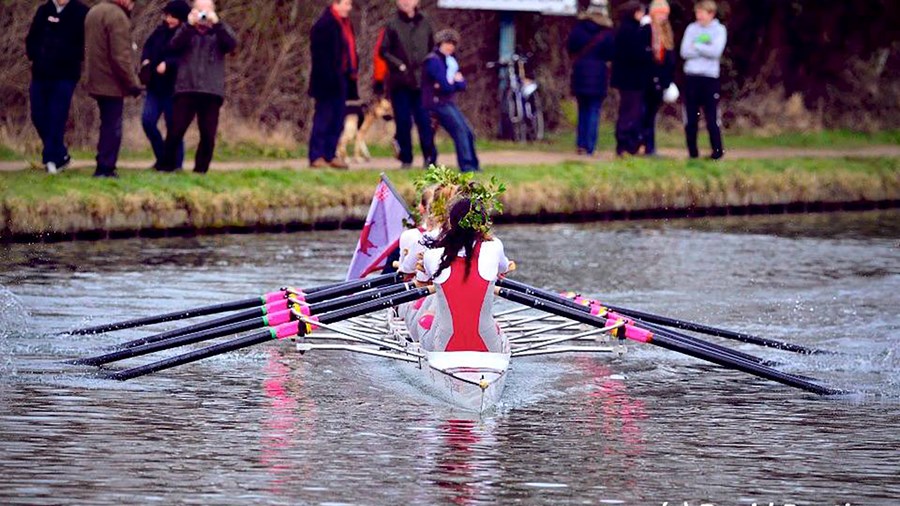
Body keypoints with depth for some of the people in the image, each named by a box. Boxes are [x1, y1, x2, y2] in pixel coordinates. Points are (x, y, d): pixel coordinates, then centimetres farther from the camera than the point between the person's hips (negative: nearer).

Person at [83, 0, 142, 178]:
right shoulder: (117, 16, -16)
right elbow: (121, 56, -21)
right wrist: (132, 82, -15)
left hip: (96, 81, 9)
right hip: (112, 83, -9)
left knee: (108, 125, 17)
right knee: (112, 127, -4)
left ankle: (104, 167, 18)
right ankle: (105, 168, -6)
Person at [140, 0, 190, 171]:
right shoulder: (160, 31, 7)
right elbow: (148, 46, 17)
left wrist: (167, 64, -34)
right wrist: (146, 60, -2)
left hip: (173, 87, -6)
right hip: (155, 86, 6)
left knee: (173, 126, 1)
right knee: (147, 120, -1)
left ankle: (175, 163, 12)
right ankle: (162, 158, 15)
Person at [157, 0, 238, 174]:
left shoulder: (220, 32, 12)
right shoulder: (186, 31, 12)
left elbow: (232, 44, -9)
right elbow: (174, 46, -7)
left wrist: (217, 23, -19)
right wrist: (189, 25, -18)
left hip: (211, 92, 0)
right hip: (186, 90, 0)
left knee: (208, 134, 0)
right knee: (176, 131, -4)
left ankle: (201, 169, 9)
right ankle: (167, 166, 6)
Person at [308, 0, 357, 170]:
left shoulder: (345, 24, 14)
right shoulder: (324, 25, -14)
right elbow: (320, 54, -17)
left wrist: (353, 71, 6)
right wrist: (328, 78, -20)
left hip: (342, 80, 9)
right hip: (328, 82, -9)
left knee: (337, 119, 10)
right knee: (323, 118, -5)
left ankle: (330, 155, 16)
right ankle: (316, 156, -2)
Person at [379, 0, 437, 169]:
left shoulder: (425, 24, 7)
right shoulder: (393, 26, 0)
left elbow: (432, 49, 14)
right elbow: (383, 51, 0)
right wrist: (399, 65, -10)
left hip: (421, 81, 1)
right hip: (400, 82, -1)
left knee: (424, 120, -4)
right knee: (403, 122, 1)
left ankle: (430, 157, 0)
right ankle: (406, 159, 10)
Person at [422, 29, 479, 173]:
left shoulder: (448, 60, 18)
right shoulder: (434, 60, -12)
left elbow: (462, 84, 11)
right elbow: (446, 86, -20)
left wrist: (456, 80, -12)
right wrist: (456, 82, 0)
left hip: (447, 103, 9)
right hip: (437, 103, -9)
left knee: (468, 133, 6)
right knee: (460, 130, -19)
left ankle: (474, 166, 11)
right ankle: (467, 165, -20)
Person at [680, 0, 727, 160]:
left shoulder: (719, 30, 1)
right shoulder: (691, 28, 9)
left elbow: (716, 51, -13)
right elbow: (685, 52, -2)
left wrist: (696, 46, -7)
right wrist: (705, 50, -10)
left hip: (710, 77, -3)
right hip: (691, 76, 3)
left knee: (712, 117, -3)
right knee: (691, 117, 4)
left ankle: (718, 150, 5)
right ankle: (692, 151, 12)